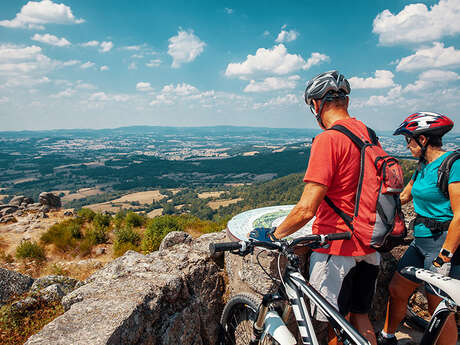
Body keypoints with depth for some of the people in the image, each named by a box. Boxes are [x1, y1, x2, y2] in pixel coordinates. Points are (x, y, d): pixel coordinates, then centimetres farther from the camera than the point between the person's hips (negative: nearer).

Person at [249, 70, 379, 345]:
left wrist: (272, 236, -11)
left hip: (336, 247, -8)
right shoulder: (367, 134, 5)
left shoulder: (328, 139, -21)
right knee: (360, 317, 22)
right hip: (369, 245, 8)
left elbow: (306, 209, -25)